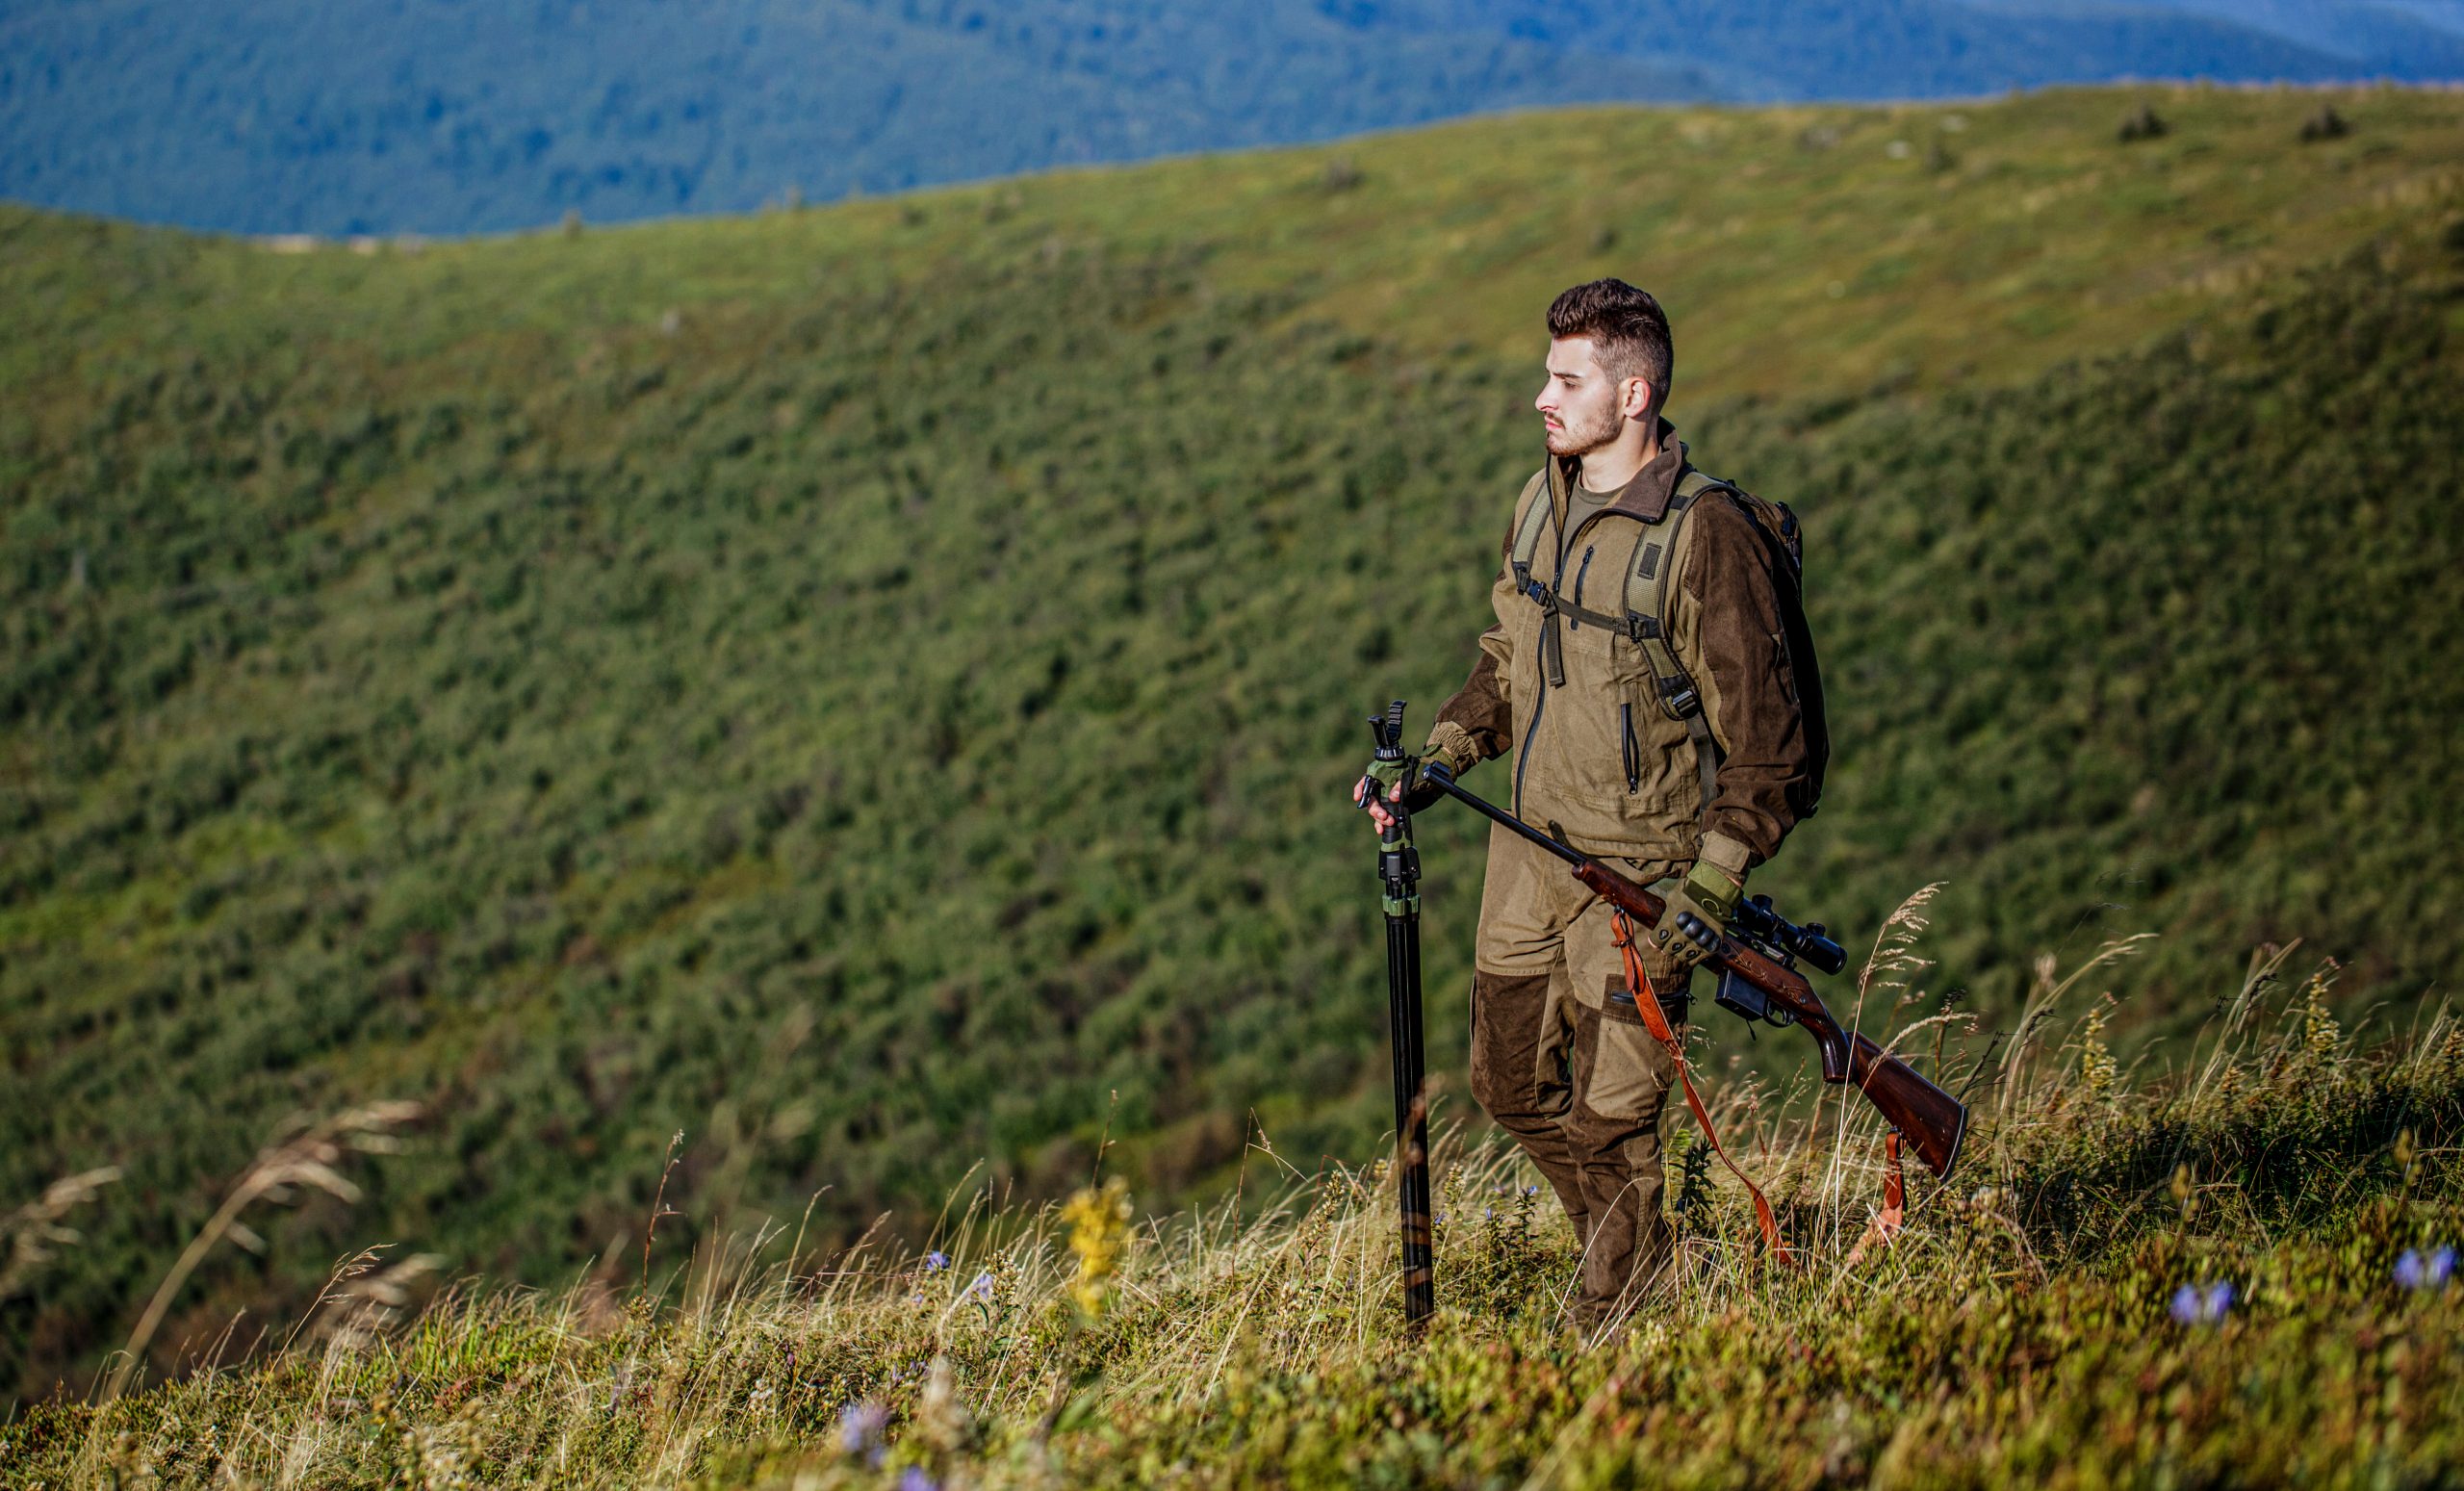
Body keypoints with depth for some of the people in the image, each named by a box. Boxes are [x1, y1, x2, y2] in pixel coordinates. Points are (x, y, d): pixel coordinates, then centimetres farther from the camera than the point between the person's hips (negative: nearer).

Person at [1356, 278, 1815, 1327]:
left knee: (1608, 1120, -2)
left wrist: (1709, 887, -23)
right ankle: (1630, 1253, 39)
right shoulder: (1542, 500, 4)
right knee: (1511, 1083, 17)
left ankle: (1615, 1332, 19)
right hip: (1531, 845, 8)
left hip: (1639, 866, -8)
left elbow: (1764, 737, -17)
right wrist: (1431, 764, 5)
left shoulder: (1705, 532, -19)